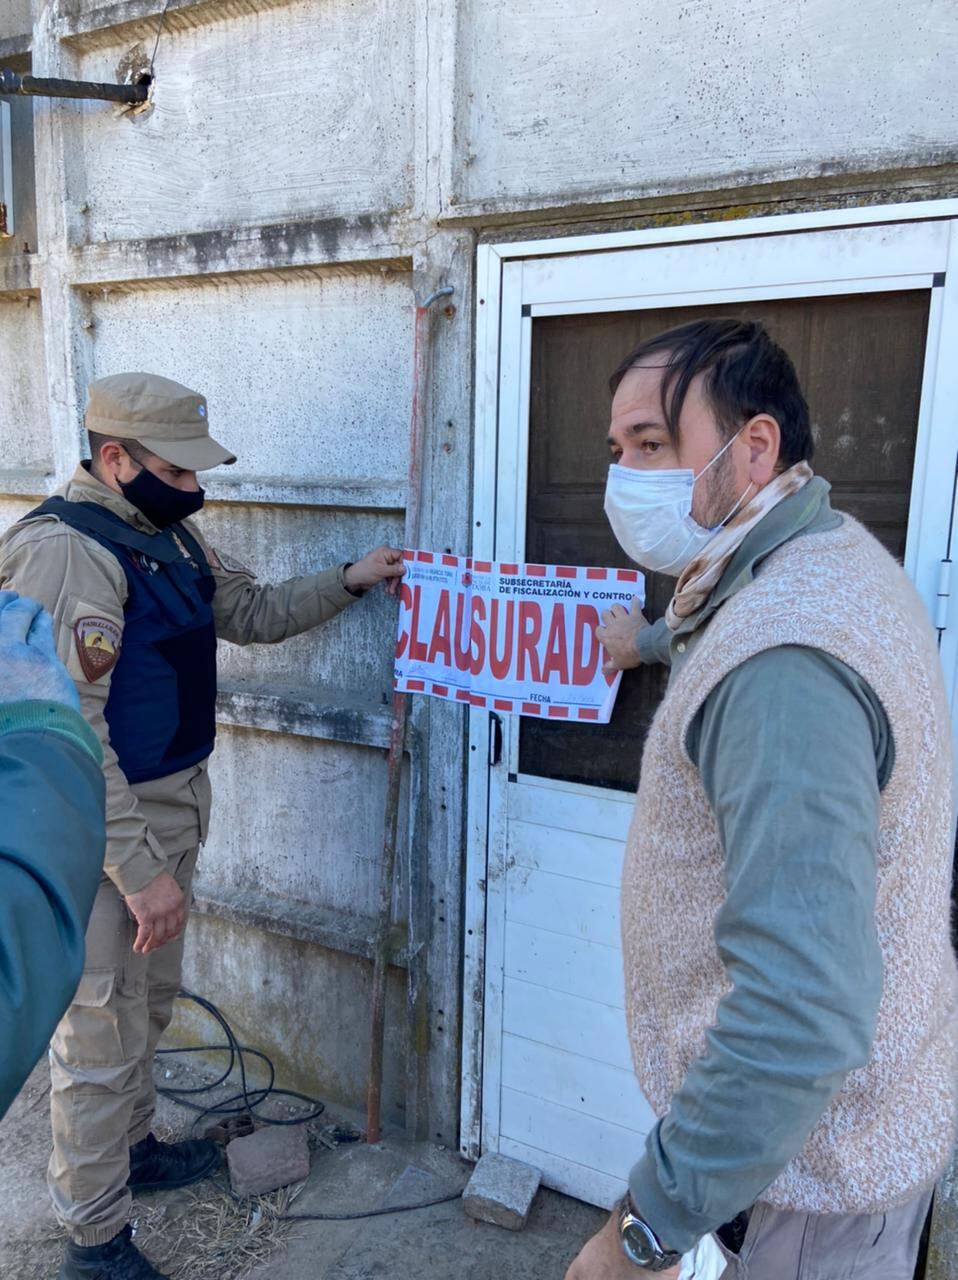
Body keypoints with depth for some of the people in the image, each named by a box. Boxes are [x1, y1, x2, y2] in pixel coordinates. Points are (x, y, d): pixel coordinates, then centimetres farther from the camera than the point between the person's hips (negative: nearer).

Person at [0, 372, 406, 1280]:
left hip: (174, 805, 9)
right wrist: (140, 871, -25)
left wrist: (349, 581, 7)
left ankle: (130, 1146, 47)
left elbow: (250, 611, 19)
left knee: (150, 1001, 24)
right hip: (106, 826, -9)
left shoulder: (168, 532, 6)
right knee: (102, 1029, 6)